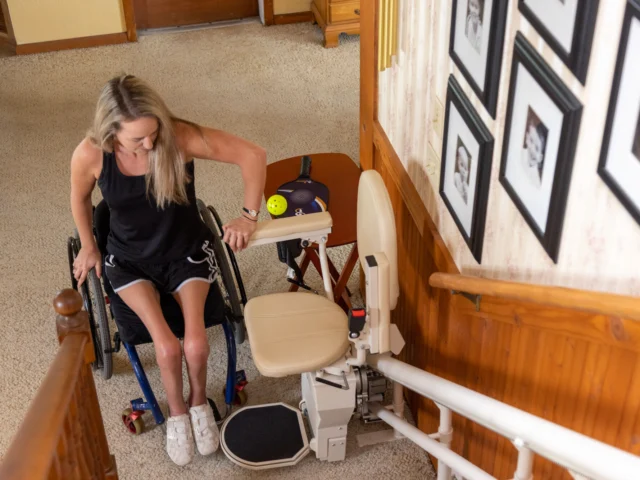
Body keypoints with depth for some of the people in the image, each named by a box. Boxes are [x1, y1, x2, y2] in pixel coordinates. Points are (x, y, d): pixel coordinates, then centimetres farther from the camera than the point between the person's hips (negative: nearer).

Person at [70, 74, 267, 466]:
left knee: (196, 344, -20)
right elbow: (81, 198, 0)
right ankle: (177, 412, 13)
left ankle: (199, 400, 15)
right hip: (130, 259, 0)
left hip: (186, 250, 0)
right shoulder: (90, 155, -24)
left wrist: (248, 216, -25)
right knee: (167, 347, -19)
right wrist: (89, 247, 12)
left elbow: (253, 155, -25)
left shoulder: (180, 137, -28)